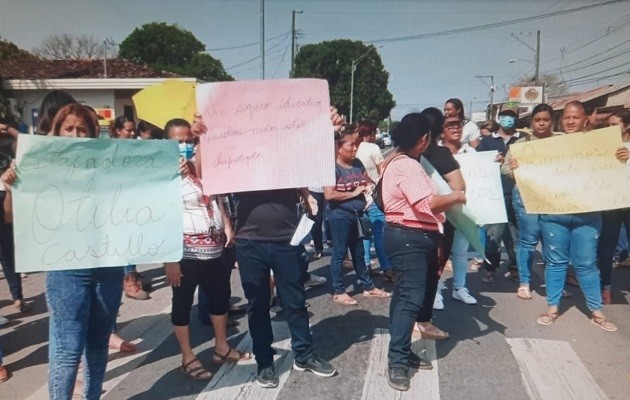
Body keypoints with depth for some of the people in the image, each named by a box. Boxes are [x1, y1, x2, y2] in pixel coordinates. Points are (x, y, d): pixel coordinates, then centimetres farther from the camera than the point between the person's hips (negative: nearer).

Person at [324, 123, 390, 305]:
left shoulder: (358, 163, 6)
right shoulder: (333, 167, -15)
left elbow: (367, 183, 20)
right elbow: (329, 195, -22)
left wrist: (367, 189, -3)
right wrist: (354, 193, -17)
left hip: (357, 214, 7)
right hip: (340, 215, -7)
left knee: (359, 252, 19)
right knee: (339, 253, 4)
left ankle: (368, 286, 31)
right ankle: (338, 291, 16)